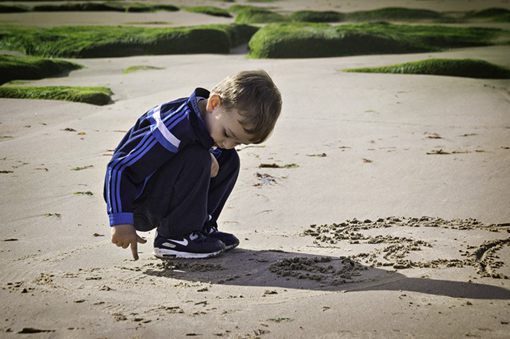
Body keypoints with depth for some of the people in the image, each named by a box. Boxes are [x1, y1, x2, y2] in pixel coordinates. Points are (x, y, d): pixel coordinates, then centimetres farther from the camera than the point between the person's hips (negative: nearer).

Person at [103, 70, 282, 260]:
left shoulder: (211, 119, -7)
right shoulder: (177, 127, -32)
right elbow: (120, 167, -29)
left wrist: (211, 160, -16)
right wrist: (121, 221, -27)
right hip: (137, 206, -8)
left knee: (229, 160, 2)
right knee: (196, 159, -30)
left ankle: (200, 226, 3)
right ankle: (173, 238, -18)